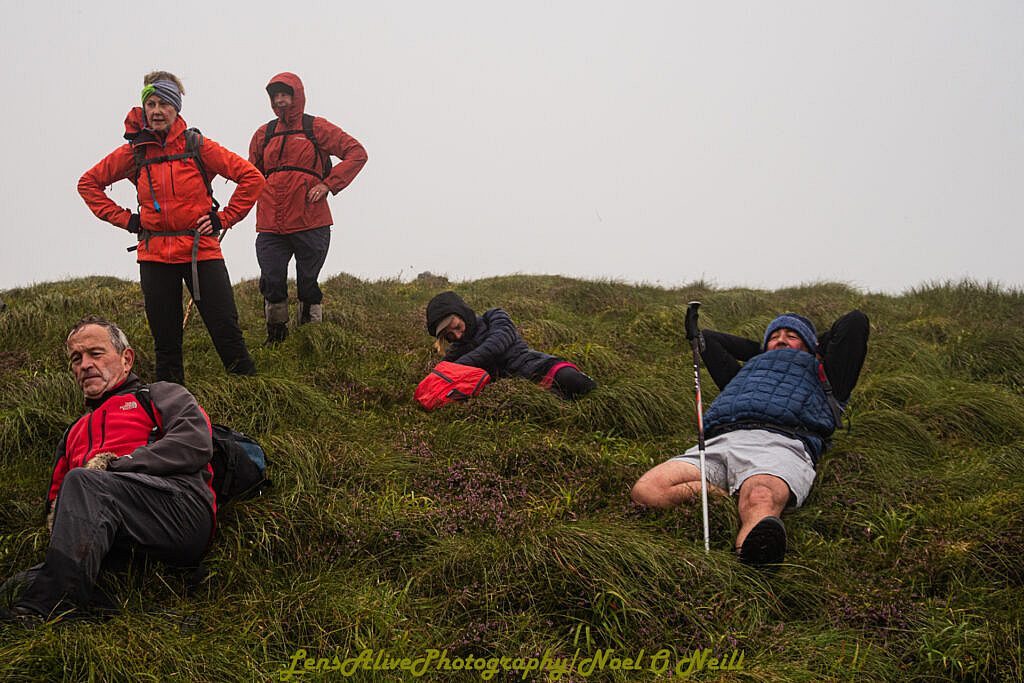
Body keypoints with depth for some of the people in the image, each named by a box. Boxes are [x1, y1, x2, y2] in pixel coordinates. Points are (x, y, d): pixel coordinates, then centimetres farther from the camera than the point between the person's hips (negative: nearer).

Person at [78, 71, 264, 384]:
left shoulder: (197, 146, -3)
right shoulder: (134, 152, 3)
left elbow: (251, 177, -2)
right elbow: (88, 183, 15)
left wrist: (223, 218, -5)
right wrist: (125, 219, 5)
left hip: (201, 250, -2)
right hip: (154, 255, 2)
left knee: (226, 329, -6)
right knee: (166, 340, 6)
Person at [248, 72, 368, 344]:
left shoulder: (316, 127, 2)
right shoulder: (264, 134, 15)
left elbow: (357, 153, -2)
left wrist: (328, 184, -9)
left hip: (310, 223, -3)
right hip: (270, 226, 3)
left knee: (308, 283, 5)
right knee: (272, 283, -2)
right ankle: (276, 340, 16)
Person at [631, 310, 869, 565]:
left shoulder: (819, 372, 37)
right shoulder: (748, 369, 46)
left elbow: (856, 320, 39)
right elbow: (706, 338, 61)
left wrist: (816, 349, 51)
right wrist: (762, 351, 60)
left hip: (782, 443, -4)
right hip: (719, 442, 4)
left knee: (761, 500, -41)